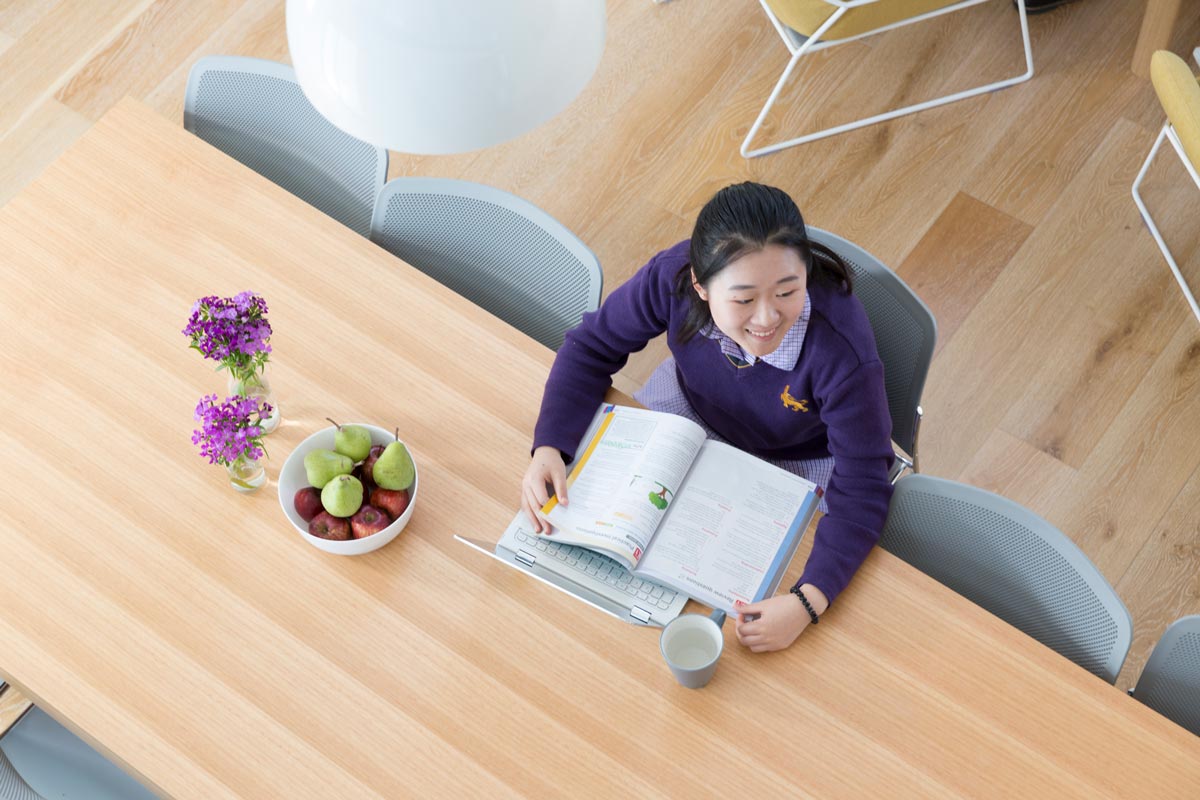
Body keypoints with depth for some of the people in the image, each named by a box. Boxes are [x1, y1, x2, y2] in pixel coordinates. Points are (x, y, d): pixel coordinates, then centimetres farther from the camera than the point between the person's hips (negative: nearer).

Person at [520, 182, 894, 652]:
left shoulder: (843, 348, -42)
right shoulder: (674, 276, -34)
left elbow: (861, 490, -33)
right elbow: (592, 347, -16)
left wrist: (807, 603, -47)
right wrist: (547, 448, -31)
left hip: (797, 464, -3)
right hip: (689, 412, 3)